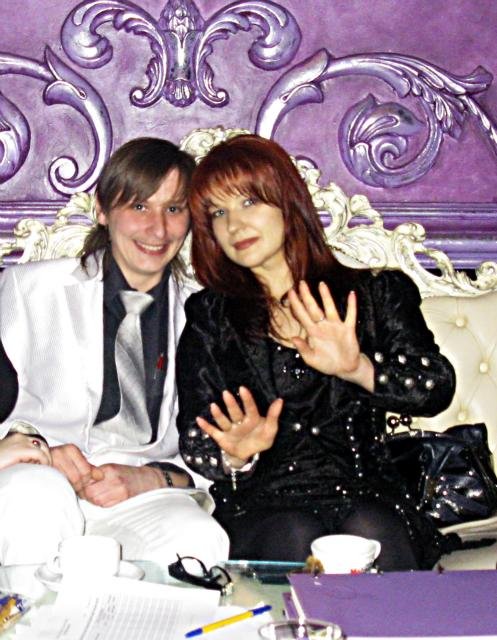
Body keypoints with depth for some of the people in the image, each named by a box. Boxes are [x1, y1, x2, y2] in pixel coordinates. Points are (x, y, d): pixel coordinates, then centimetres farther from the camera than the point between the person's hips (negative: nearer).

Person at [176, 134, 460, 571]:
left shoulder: (376, 295, 13)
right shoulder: (209, 317, 15)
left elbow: (436, 387, 1)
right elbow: (195, 445, 9)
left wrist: (357, 368, -17)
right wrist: (236, 456, -14)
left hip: (365, 492, 0)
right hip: (262, 505, 0)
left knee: (372, 533, -33)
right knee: (292, 538, -33)